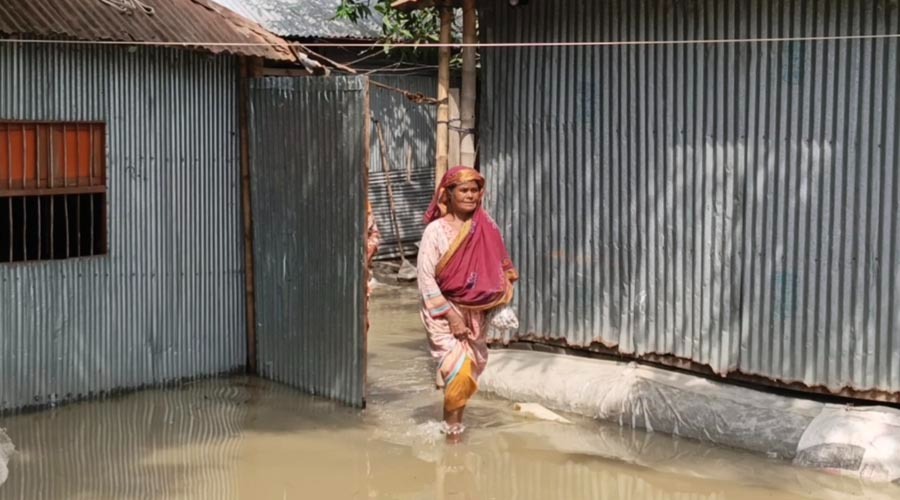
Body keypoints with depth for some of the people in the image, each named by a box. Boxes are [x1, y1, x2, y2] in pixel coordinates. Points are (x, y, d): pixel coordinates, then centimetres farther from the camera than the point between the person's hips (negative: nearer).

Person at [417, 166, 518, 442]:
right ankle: (452, 427, 3)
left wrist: (499, 306, 0)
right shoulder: (436, 230, -12)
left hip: (475, 311, 4)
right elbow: (426, 277, -12)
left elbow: (497, 269, 8)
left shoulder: (485, 227, -1)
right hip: (443, 310, -4)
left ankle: (455, 422, 22)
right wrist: (450, 315, -15)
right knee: (459, 368, -14)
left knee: (472, 367, 7)